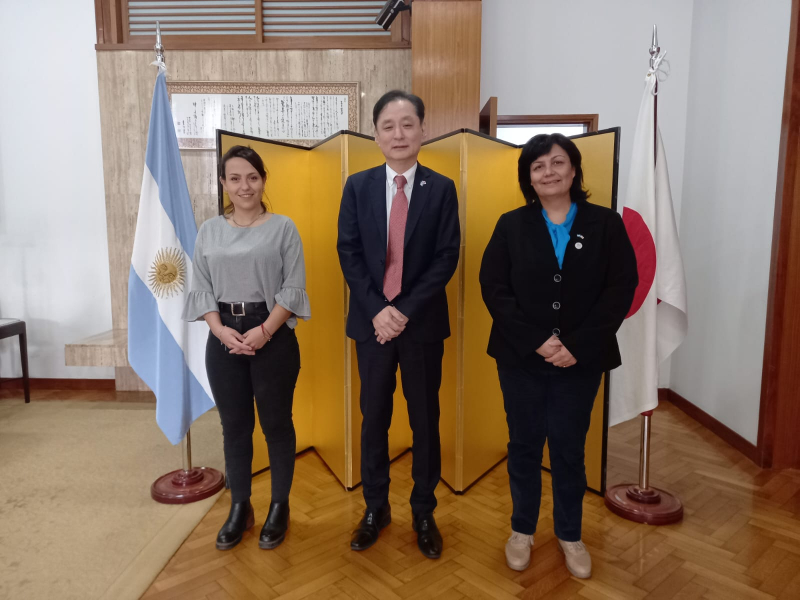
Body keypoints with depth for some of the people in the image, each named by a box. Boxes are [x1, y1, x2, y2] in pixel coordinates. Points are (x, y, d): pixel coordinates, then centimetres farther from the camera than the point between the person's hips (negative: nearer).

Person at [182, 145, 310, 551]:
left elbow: (293, 287, -7)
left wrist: (264, 330, -16)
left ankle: (279, 507, 24)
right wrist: (220, 330, -10)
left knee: (276, 423, 7)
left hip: (273, 337, -3)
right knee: (234, 426, 11)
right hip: (224, 339, 3)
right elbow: (201, 289, 5)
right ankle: (240, 507, 27)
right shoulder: (209, 232, 7)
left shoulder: (283, 228, -2)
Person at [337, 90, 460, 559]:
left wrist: (406, 310, -15)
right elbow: (348, 253, -2)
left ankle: (424, 513, 27)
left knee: (425, 418, 10)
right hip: (372, 320, 1)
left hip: (423, 322, -1)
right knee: (374, 416, 11)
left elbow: (447, 257, -7)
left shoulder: (441, 188, 0)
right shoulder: (358, 186, 3)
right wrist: (378, 310, -13)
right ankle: (376, 507, 30)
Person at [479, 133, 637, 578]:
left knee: (569, 448, 12)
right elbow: (493, 288, -6)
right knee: (524, 445, 12)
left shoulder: (606, 224, 0)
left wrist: (577, 345, -15)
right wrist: (535, 341, -17)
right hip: (521, 358, 1)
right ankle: (522, 530, 32)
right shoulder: (511, 225, 1)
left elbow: (622, 289, -6)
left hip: (580, 360, 0)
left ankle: (570, 534, 33)